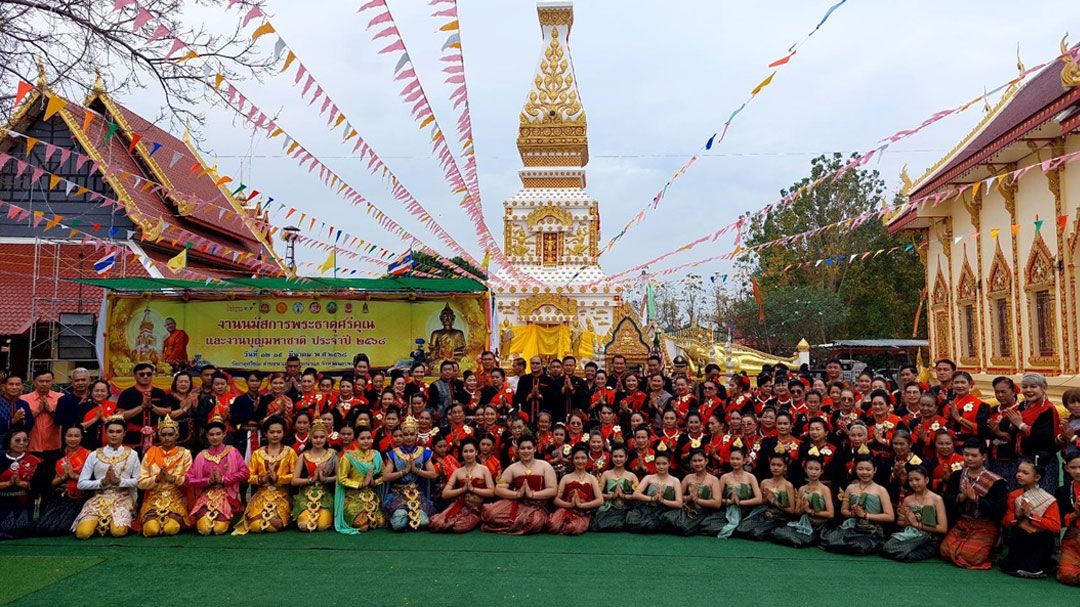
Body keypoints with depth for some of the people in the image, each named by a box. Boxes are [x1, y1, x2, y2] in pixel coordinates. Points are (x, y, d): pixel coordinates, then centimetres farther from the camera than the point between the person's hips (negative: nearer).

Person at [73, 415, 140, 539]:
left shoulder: (132, 454, 6)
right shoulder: (94, 455, 7)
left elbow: (138, 481, 1)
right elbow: (81, 483, 3)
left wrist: (119, 481, -14)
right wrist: (102, 482, -12)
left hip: (122, 499, -1)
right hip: (99, 499, 1)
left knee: (119, 531, -28)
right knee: (82, 532, -24)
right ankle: (99, 523, 8)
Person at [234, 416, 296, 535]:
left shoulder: (290, 452, 6)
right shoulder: (257, 453, 12)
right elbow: (249, 476, 5)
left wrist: (278, 478, -16)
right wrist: (261, 479, -13)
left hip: (282, 495, -1)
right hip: (261, 494, 2)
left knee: (274, 524, -25)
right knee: (256, 525, -23)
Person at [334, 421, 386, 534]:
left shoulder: (376, 455, 6)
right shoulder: (348, 456, -8)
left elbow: (382, 475, 13)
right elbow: (342, 479, -10)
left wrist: (374, 482, -7)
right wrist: (361, 484, -15)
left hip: (371, 496, 4)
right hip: (354, 497, -4)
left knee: (381, 522, -10)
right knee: (362, 524, -18)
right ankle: (349, 518, 13)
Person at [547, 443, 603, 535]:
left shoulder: (592, 479, 13)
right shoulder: (566, 478, 13)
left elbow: (600, 500, 0)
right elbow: (556, 499, 3)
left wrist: (581, 505, -12)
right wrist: (570, 504, -16)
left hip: (584, 513, -1)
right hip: (567, 510, 1)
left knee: (574, 528, -38)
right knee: (554, 525, -34)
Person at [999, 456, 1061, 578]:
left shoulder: (1048, 500, -9)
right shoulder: (1014, 495, 2)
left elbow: (1056, 526, -17)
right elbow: (1005, 520, -1)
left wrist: (1030, 516, -23)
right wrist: (1020, 518, -21)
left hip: (1040, 544, -4)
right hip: (1019, 542, 4)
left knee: (1026, 570, -18)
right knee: (1005, 566, -11)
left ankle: (1047, 563, 13)